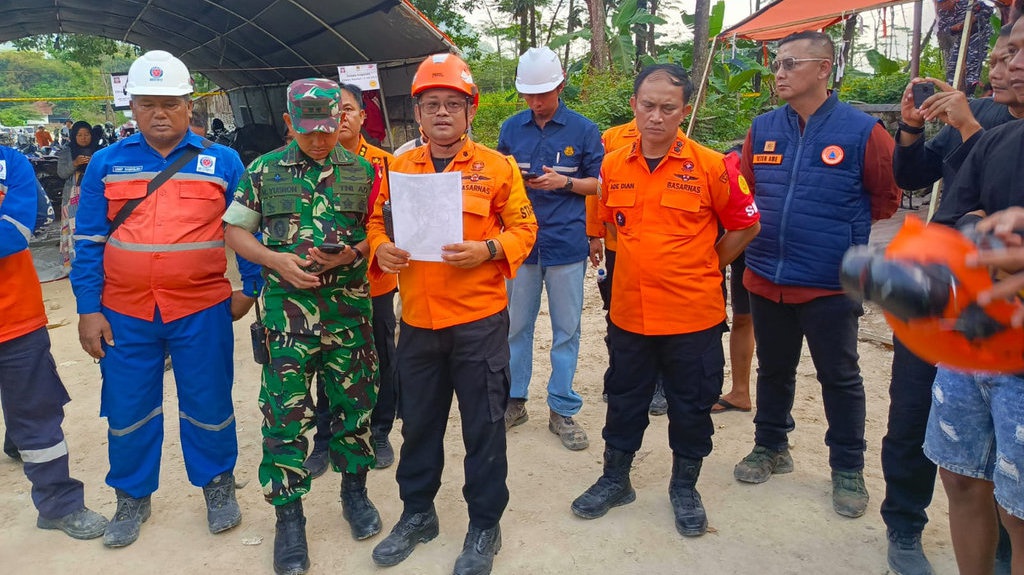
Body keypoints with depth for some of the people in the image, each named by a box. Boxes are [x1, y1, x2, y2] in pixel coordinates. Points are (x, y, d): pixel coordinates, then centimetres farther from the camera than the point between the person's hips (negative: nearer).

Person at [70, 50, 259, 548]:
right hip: (124, 314, 2)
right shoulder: (106, 164, 5)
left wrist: (249, 288, 3)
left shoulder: (222, 161, 2)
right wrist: (88, 309, 0)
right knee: (127, 410, 12)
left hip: (202, 312, -1)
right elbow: (89, 241, 5)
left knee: (208, 405, 9)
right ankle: (132, 498, 33)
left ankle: (218, 486, 31)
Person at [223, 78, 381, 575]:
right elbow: (234, 230, 7)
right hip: (287, 307, -1)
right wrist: (275, 260, -11)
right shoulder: (264, 170, 2)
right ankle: (288, 515, 17)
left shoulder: (361, 171, 4)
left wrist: (351, 253, -14)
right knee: (285, 412, 2)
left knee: (354, 401, 10)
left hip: (349, 307, 1)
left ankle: (354, 489, 33)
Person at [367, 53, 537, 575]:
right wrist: (381, 248, -7)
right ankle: (417, 513, 37)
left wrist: (488, 249, -19)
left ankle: (484, 526, 26)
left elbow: (523, 228, -1)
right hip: (417, 321, 3)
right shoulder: (398, 167, 7)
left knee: (483, 427, 7)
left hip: (479, 320, -3)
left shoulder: (497, 167, -2)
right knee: (419, 423, 16)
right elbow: (377, 221, 14)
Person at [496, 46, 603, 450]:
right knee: (516, 325, 10)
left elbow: (599, 182, 4)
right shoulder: (511, 128, 7)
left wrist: (565, 182, -13)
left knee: (566, 329, 5)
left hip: (566, 241, -2)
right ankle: (515, 400, 25)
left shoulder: (583, 129, 1)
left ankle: (562, 409, 17)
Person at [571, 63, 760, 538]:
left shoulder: (710, 166, -10)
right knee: (624, 400, 17)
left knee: (691, 405, 12)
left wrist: (702, 267, 1)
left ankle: (684, 488, 34)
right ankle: (615, 480, 36)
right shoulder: (613, 166, 0)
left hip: (693, 315, -3)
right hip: (629, 313, 3)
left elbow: (745, 226, 0)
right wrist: (645, 263, 10)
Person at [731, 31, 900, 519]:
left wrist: (841, 230, 6)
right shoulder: (763, 129, 3)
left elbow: (887, 195, 1)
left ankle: (848, 469, 26)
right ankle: (770, 447, 37)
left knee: (840, 378, 9)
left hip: (830, 283, -4)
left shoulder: (861, 130, -9)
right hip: (765, 278, 4)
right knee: (773, 370, 18)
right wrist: (766, 228, 9)